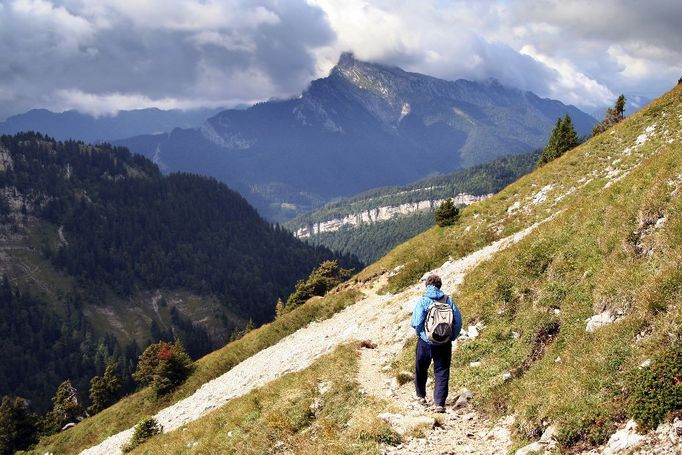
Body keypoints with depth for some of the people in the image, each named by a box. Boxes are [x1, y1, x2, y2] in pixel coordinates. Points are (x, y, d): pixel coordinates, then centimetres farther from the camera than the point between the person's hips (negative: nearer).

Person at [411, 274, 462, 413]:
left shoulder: (423, 301, -10)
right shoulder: (448, 300, -3)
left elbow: (416, 322, -16)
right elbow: (458, 320, -5)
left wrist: (419, 333, 4)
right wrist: (452, 337, 8)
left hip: (425, 342, -1)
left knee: (421, 370, 21)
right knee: (442, 372, 7)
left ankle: (421, 395, 37)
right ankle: (440, 403, -1)